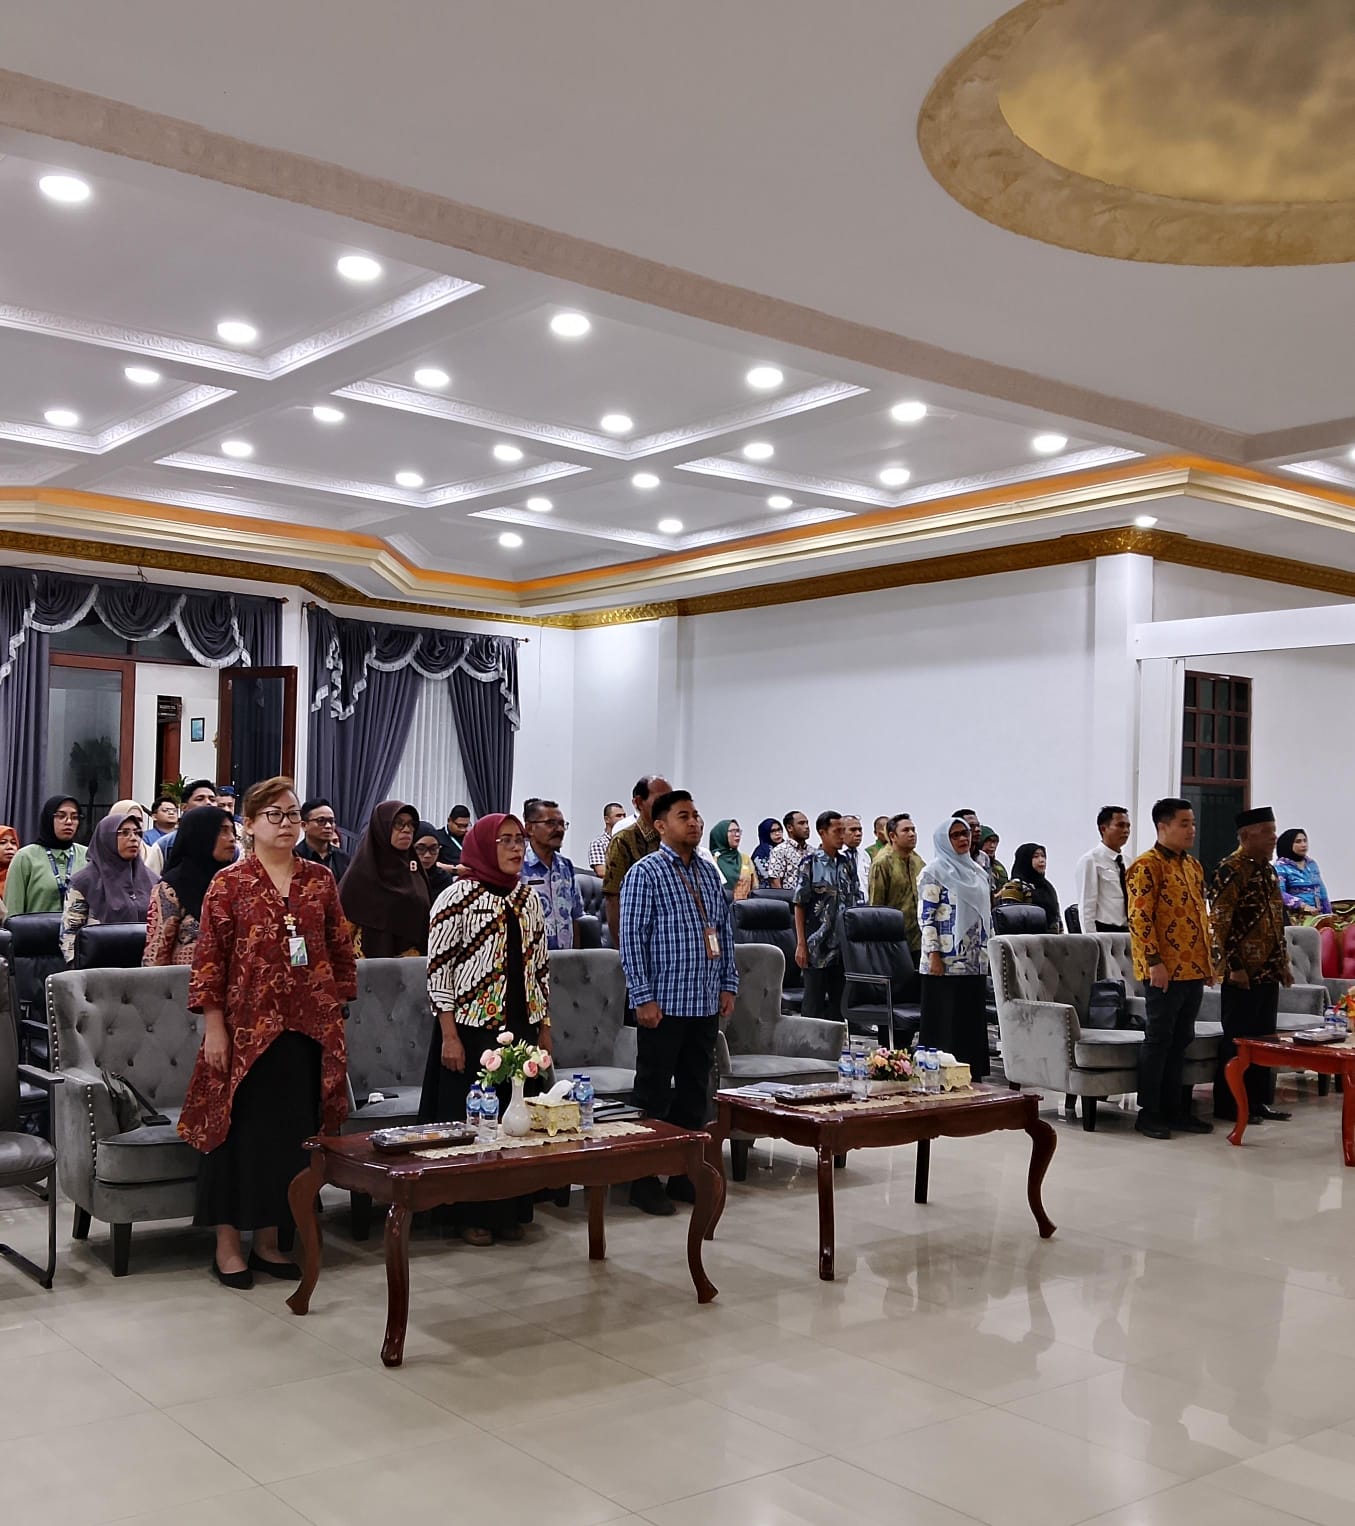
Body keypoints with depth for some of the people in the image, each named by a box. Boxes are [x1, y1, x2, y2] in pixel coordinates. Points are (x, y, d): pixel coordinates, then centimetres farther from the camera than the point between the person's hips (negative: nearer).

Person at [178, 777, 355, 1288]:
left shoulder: (320, 879, 8)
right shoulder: (230, 883, -3)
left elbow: (341, 950, 12)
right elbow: (209, 958, -5)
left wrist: (337, 1013, 8)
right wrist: (214, 1027, -9)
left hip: (309, 1028, 4)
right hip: (248, 1027, -4)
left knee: (293, 1131, 8)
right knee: (242, 1128, 2)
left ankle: (268, 1240, 21)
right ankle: (227, 1244, 13)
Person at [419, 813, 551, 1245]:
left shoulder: (528, 898, 9)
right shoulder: (458, 897, -9)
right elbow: (438, 968, -10)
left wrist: (544, 1027, 12)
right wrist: (449, 1035, -14)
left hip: (521, 1027, 6)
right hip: (472, 1029, -5)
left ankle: (507, 1211, 21)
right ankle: (471, 1215, 15)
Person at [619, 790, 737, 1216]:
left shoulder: (709, 872, 12)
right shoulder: (645, 873, -8)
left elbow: (725, 931, 17)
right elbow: (632, 938, -11)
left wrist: (728, 985, 11)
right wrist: (644, 998, -15)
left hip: (705, 1004, 6)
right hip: (663, 1004, -6)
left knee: (695, 1094, 12)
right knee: (655, 1096, 2)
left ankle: (684, 1174, 22)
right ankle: (645, 1181, 11)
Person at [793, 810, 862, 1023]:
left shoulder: (848, 864, 10)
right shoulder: (811, 863, -5)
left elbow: (856, 903, 14)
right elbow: (799, 906, -6)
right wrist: (801, 944, -11)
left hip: (843, 945, 5)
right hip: (818, 946, -5)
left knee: (839, 999, 9)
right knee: (814, 1001, 1)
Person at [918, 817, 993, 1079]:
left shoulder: (977, 871, 15)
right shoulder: (934, 872, -6)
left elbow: (986, 914, 19)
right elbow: (926, 916, -11)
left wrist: (990, 949, 15)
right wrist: (934, 955, -17)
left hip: (974, 962, 7)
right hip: (947, 962, -7)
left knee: (973, 1020, 8)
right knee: (946, 1024, -3)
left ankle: (972, 1075, 14)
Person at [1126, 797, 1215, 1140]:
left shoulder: (1193, 865, 16)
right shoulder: (1147, 866, -11)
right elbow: (1139, 918, -16)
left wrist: (1208, 960, 17)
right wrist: (1154, 962, -21)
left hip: (1193, 969, 8)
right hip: (1165, 970, -8)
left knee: (1181, 1040, 12)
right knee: (1159, 1039, -3)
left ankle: (1174, 1108, 20)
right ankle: (1148, 1113, 4)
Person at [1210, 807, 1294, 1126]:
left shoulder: (1268, 869, 14)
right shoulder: (1231, 869, -13)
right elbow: (1220, 922, -17)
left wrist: (1283, 963, 17)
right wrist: (1234, 966, -19)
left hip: (1268, 970, 8)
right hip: (1242, 971, -8)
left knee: (1264, 1037, 13)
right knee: (1238, 1039, -2)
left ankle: (1260, 1100, 22)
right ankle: (1229, 1105, 6)